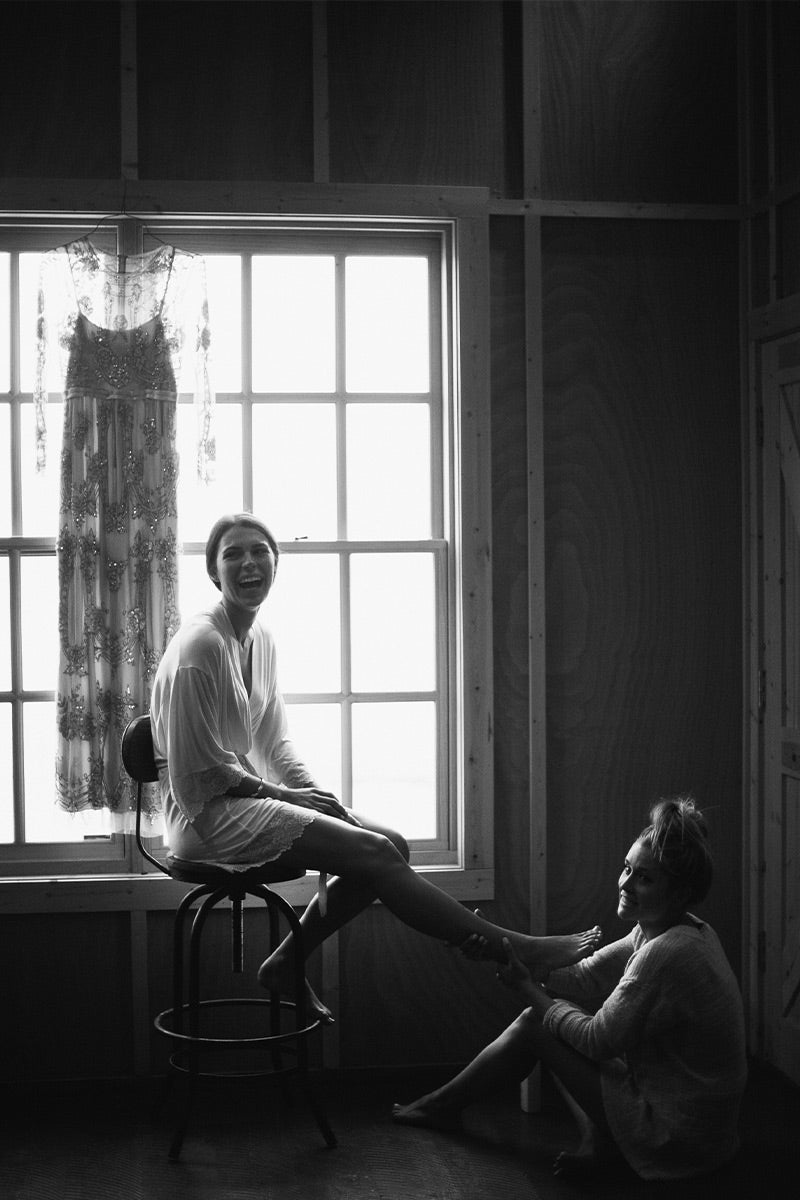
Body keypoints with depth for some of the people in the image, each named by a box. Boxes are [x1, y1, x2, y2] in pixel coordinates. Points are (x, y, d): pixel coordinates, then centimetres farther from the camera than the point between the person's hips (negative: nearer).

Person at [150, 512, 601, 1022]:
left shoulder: (261, 639, 12)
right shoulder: (200, 645, -16)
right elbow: (197, 774, -16)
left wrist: (317, 795, 1)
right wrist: (279, 793, -10)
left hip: (245, 796, 9)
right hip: (206, 813, -9)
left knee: (391, 845, -2)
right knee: (374, 853, -18)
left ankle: (285, 965, 4)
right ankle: (512, 950, -12)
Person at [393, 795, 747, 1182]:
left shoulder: (668, 955, -27)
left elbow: (597, 1041, -19)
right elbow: (582, 979, 2)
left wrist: (529, 989, -6)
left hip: (677, 1139, -9)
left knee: (537, 1020, 0)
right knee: (548, 1009, 13)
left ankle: (446, 1103, 20)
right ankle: (595, 1139, 9)